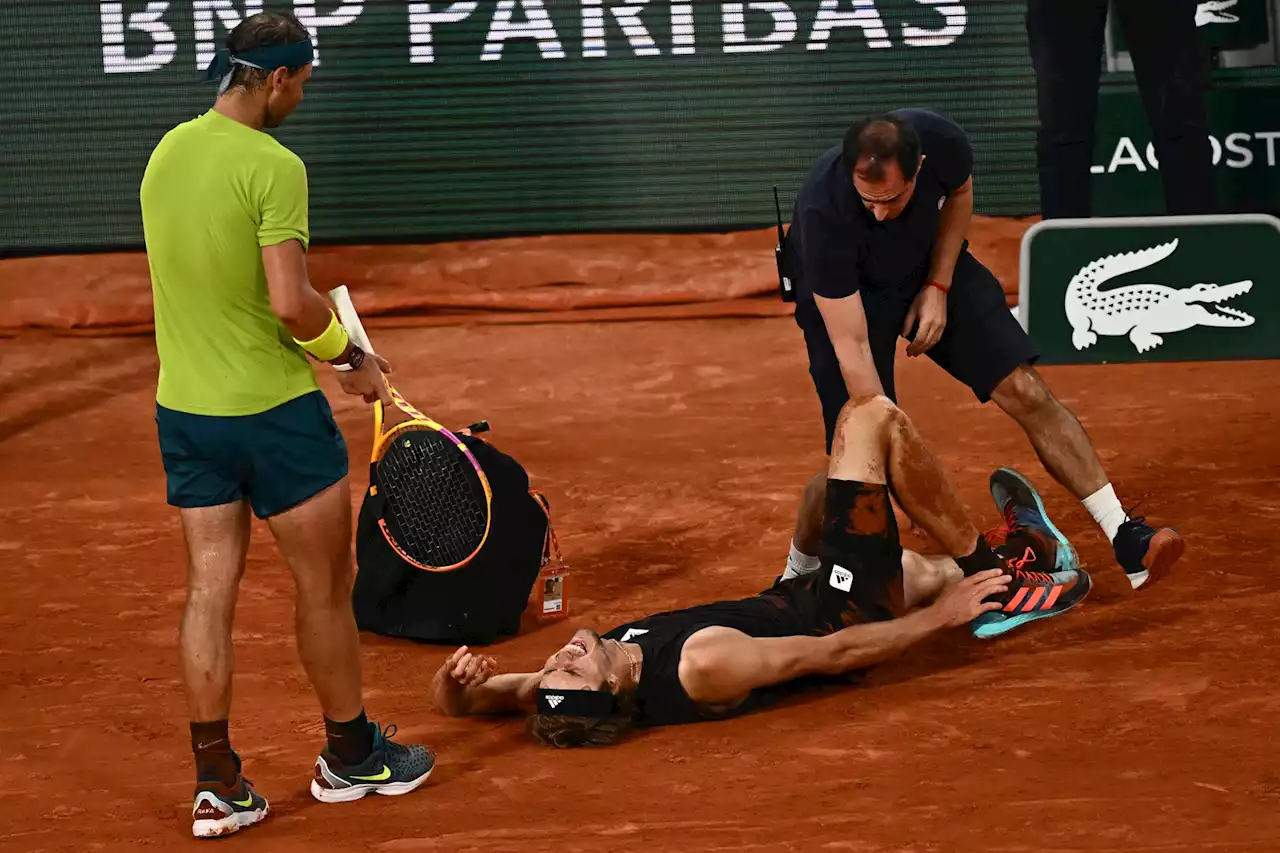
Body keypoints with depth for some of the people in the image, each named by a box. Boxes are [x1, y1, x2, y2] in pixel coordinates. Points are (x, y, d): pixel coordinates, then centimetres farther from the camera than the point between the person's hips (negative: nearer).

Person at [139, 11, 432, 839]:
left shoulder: (167, 151, 5)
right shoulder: (272, 166, -18)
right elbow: (290, 301, -24)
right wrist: (350, 353, -6)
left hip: (182, 407, 7)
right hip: (273, 409, -7)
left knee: (210, 591, 8)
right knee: (325, 588, 11)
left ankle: (217, 785, 9)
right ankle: (350, 754, 25)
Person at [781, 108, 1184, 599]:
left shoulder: (941, 142, -31)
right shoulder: (823, 209, -40)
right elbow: (851, 348, -36)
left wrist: (938, 287, -10)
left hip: (930, 267, 4)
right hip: (843, 295, -3)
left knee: (1025, 392, -9)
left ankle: (1125, 538, -5)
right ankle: (798, 576, 11)